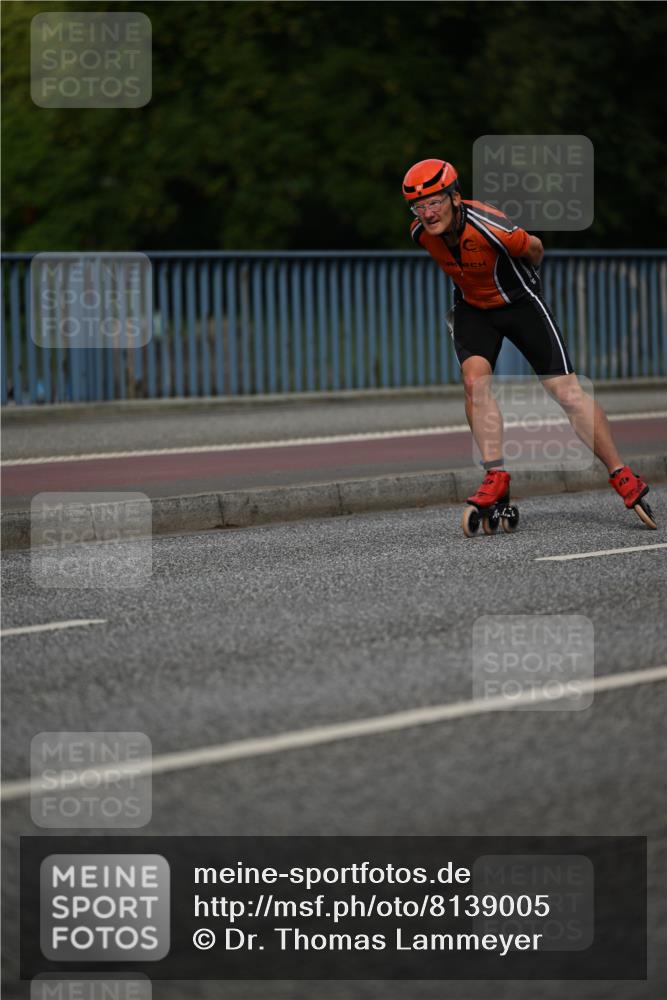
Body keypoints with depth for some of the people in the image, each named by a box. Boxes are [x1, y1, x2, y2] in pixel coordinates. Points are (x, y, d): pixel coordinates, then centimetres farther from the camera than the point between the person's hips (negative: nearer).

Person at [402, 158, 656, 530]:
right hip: (473, 308, 4)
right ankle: (497, 478, -19)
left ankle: (623, 477, 0)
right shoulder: (421, 232, -16)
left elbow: (534, 249, -11)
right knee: (475, 378, -22)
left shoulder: (490, 227, -33)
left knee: (567, 390, -8)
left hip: (520, 303, -4)